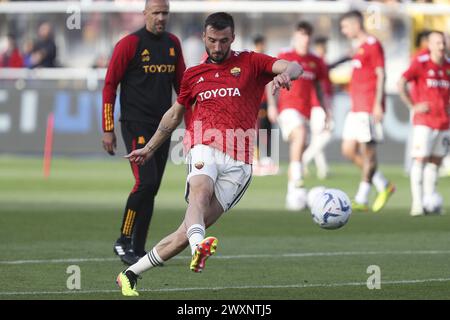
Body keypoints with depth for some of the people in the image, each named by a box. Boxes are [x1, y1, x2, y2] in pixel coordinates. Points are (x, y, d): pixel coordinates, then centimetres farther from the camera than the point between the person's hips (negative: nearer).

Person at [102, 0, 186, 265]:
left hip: (162, 125, 6)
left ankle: (138, 249, 16)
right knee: (145, 182, -17)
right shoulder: (129, 44, -7)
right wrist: (108, 130, -8)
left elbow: (181, 84, 19)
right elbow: (110, 86, -5)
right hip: (136, 125, -6)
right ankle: (124, 241, -3)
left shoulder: (173, 44, 11)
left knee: (152, 189, 7)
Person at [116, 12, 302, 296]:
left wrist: (286, 73, -30)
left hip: (239, 163, -1)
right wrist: (149, 149, 40)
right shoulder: (193, 75, 20)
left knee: (188, 232, -9)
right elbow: (175, 114, 35)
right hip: (205, 148, 1)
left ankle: (131, 275, 1)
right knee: (200, 190, -36)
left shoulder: (251, 63, 10)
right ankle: (199, 246, -64)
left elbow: (293, 67, -6)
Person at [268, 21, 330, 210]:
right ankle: (297, 182, -34)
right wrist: (271, 105, -10)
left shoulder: (315, 62, 14)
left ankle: (291, 195, 16)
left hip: (305, 111, 5)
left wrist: (326, 111, 17)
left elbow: (318, 89, 22)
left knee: (297, 152, 8)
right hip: (288, 108, -5)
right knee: (300, 136, -31)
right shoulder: (284, 58, 2)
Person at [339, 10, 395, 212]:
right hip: (356, 108, 10)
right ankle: (384, 186, 13)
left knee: (367, 151, -6)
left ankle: (361, 199, -4)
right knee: (348, 150, 6)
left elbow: (380, 75, -12)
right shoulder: (359, 47, 19)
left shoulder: (373, 45, -7)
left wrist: (378, 104, -18)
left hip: (369, 108, -10)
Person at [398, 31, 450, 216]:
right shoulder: (420, 63, -6)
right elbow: (401, 84, -11)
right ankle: (417, 203, -9)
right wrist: (412, 106, -13)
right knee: (420, 159, -9)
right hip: (424, 122, -5)